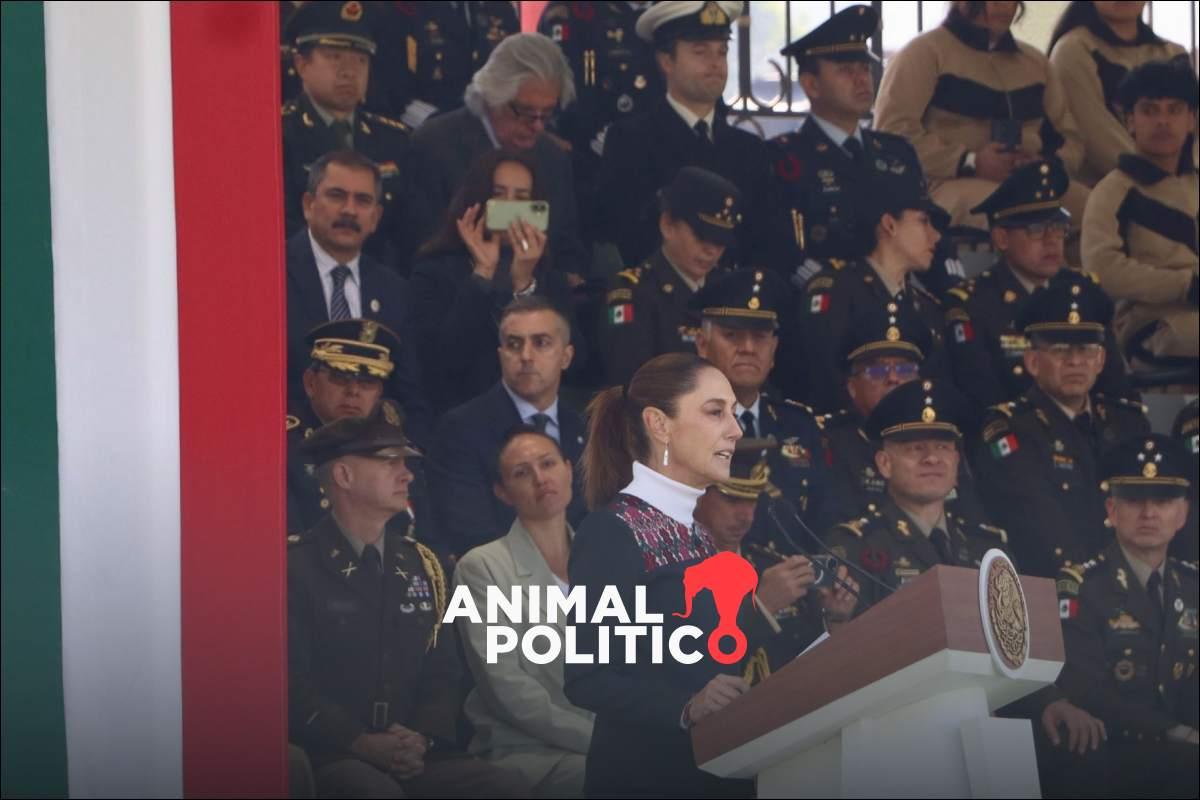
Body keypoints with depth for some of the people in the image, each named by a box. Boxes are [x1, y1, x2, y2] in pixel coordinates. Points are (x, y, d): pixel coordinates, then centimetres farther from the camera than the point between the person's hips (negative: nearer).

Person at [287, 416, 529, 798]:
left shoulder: (422, 566, 17)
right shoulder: (296, 566, -2)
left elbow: (442, 673, 16)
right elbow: (293, 682, -8)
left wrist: (423, 737, -4)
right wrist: (362, 744, -18)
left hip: (414, 756, 5)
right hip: (330, 759, -5)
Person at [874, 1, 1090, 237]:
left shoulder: (1035, 62, 23)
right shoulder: (926, 51, 4)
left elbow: (1069, 139, 24)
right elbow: (892, 131, -7)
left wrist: (1048, 164, -1)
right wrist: (970, 162, -16)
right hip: (951, 183, -5)